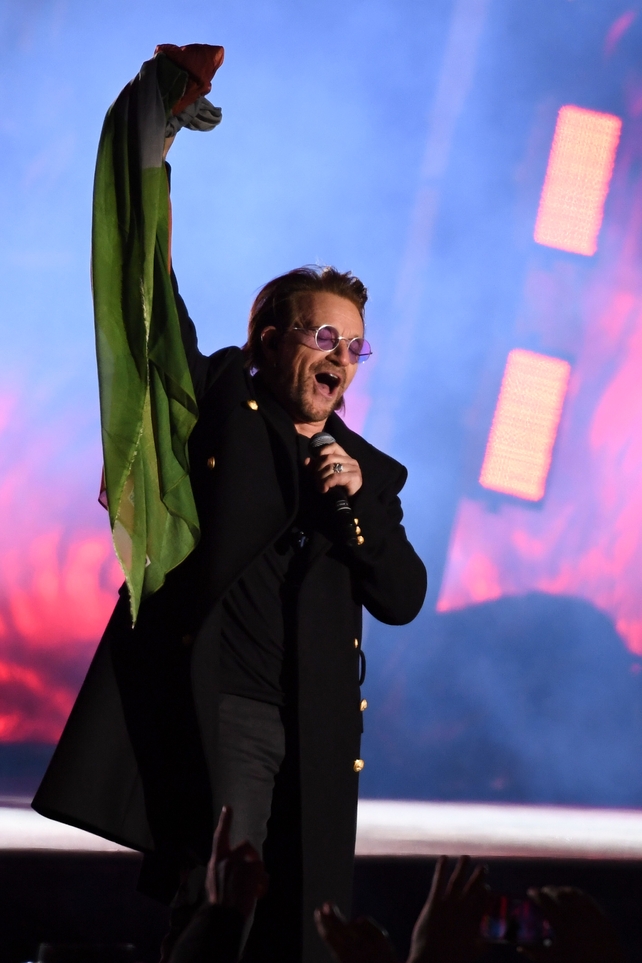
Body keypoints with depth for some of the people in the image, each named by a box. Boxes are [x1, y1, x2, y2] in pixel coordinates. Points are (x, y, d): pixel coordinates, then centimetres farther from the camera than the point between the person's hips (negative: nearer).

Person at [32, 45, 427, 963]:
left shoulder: (370, 470, 18)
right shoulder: (217, 402, 8)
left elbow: (403, 600, 13)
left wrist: (358, 501, -3)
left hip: (312, 734, 4)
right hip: (205, 708, -4)